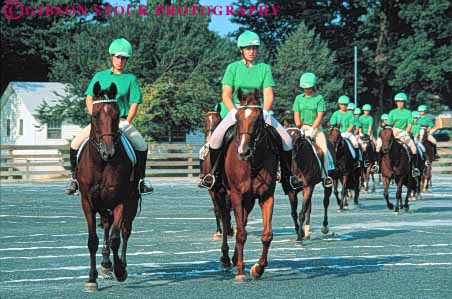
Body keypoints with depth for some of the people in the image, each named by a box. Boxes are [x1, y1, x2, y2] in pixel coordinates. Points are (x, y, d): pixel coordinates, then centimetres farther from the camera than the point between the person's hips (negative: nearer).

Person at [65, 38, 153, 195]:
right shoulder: (100, 76, 8)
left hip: (122, 121, -1)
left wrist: (126, 123, -12)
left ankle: (140, 180, -3)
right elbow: (89, 98, 6)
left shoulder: (131, 79, 4)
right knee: (76, 144, -16)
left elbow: (134, 104, 0)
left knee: (142, 146, -20)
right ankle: (74, 178, -1)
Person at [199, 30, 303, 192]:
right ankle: (216, 173, -5)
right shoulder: (233, 67, 1)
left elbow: (268, 94, -4)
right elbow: (226, 95, -3)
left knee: (286, 139, -15)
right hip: (237, 108, -1)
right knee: (216, 137, -25)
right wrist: (233, 111, -21)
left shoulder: (264, 68, 3)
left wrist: (264, 111, -24)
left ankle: (287, 176, 0)